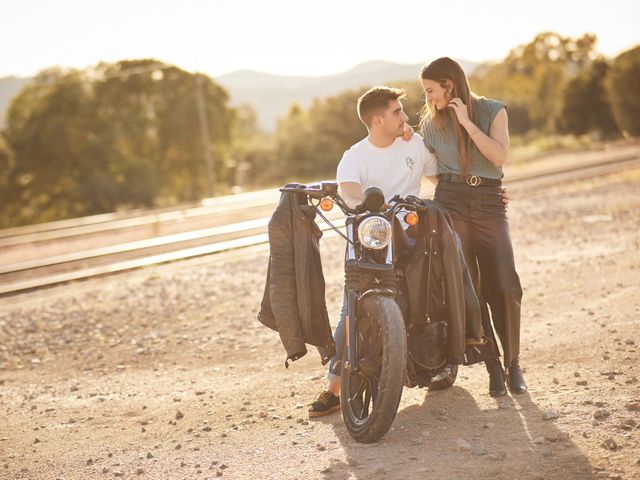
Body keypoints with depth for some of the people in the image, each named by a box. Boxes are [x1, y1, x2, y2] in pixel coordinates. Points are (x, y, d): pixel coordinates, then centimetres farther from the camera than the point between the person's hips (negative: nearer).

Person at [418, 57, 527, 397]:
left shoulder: (493, 111, 4)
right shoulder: (430, 122, 11)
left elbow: (500, 156, -11)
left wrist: (467, 123, -13)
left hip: (489, 203, -1)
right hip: (451, 203, 1)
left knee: (505, 287, -7)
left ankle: (513, 363, 9)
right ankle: (493, 366, 2)